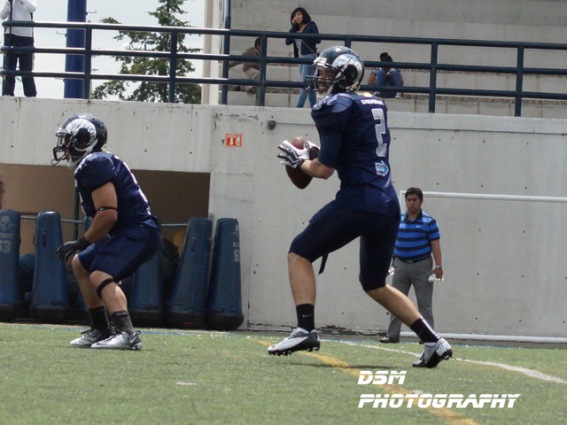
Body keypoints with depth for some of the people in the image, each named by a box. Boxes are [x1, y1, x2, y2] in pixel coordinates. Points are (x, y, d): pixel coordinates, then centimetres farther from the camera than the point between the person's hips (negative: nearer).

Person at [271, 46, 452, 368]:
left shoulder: (337, 106, -6)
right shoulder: (375, 105, 18)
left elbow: (325, 170, -8)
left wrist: (299, 160, 12)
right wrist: (316, 154, 23)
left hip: (358, 200, -8)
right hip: (389, 204, 8)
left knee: (300, 253, 5)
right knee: (375, 283, 20)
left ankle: (306, 329, -10)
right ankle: (433, 341, 11)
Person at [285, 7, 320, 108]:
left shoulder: (311, 25, -3)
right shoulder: (296, 29, 13)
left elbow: (318, 39, -13)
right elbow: (288, 42, 2)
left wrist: (303, 36, -15)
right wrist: (293, 27, -2)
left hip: (310, 57, -7)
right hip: (301, 58, 7)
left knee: (304, 84, -13)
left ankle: (298, 108, -18)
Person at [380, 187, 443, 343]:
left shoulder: (429, 221, -3)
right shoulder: (398, 220, 9)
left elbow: (435, 244, -6)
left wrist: (438, 266, -12)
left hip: (422, 266, -4)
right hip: (401, 265, 4)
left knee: (424, 303, -1)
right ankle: (393, 335, 9)